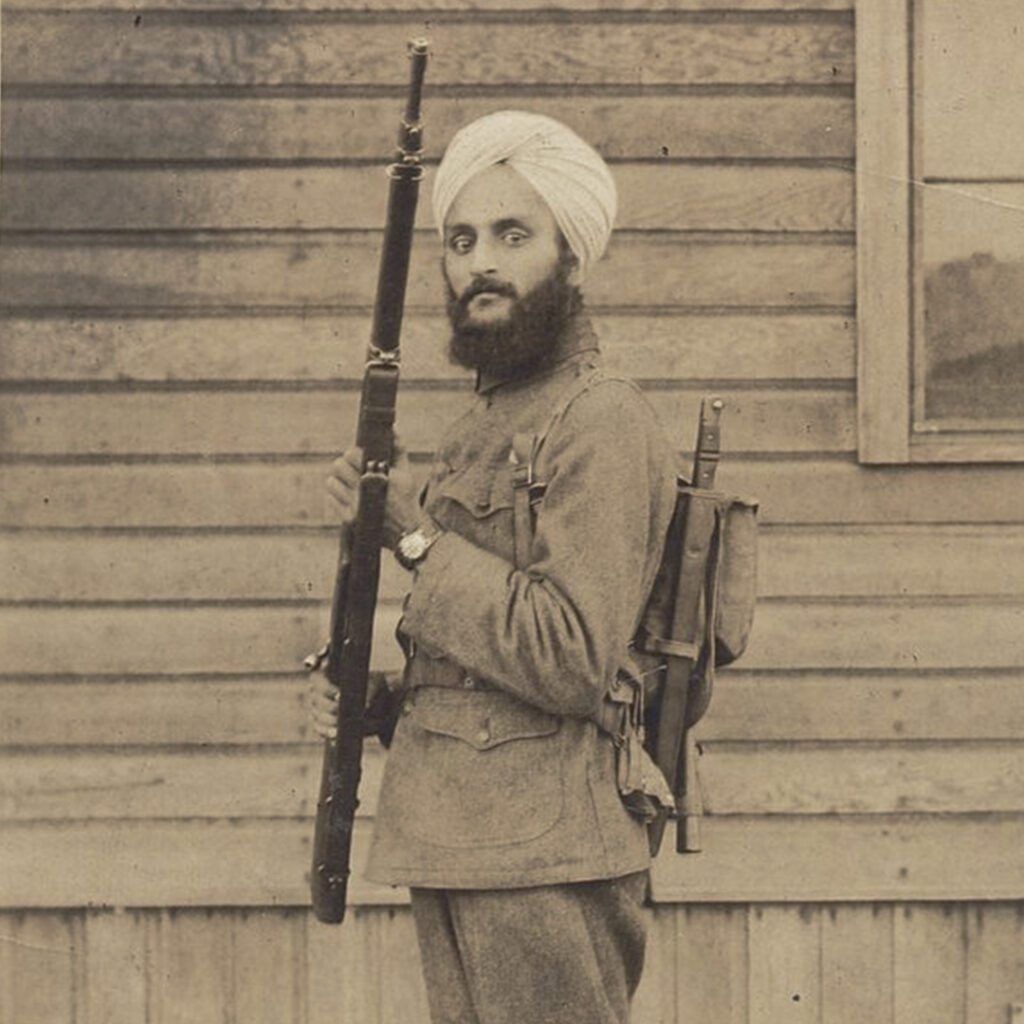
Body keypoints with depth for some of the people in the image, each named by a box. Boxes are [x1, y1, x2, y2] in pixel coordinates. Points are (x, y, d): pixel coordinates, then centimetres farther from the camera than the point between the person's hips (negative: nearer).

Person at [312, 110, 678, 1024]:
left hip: (544, 858, -9)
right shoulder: (484, 428, 19)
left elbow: (574, 664, -20)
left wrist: (418, 539, -16)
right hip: (452, 845, 9)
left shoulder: (599, 420, -11)